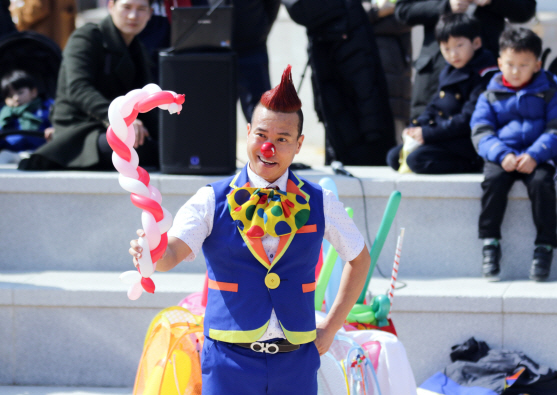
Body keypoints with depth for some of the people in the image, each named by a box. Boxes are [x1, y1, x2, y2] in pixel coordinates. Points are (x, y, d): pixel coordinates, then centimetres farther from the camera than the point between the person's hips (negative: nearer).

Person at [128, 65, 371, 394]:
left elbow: (360, 258, 19)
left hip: (296, 364, 2)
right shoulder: (212, 202, -1)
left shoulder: (319, 204, 5)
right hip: (230, 361, -2)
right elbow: (172, 253, -16)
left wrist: (331, 328, 11)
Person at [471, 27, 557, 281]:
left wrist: (534, 155, -19)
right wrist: (502, 154, -17)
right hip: (501, 157, 1)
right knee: (493, 180, -31)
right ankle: (490, 243, -19)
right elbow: (480, 131, 2)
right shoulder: (491, 95, 11)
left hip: (536, 157, -1)